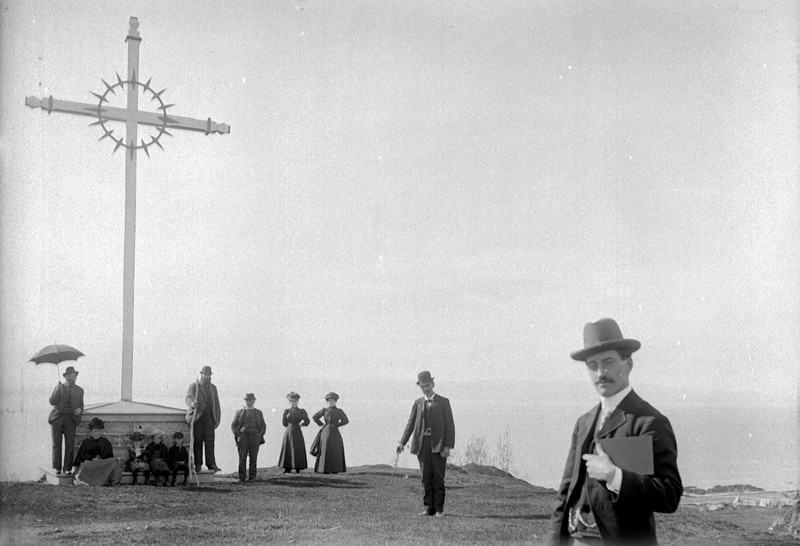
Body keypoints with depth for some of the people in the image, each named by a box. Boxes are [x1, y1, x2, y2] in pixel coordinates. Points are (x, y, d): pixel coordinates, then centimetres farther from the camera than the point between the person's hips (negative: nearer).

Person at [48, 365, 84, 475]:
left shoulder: (79, 390, 15)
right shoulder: (59, 387, 9)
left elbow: (81, 405, 20)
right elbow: (52, 401, -2)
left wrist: (79, 410, -3)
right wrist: (58, 389, -15)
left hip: (70, 419, 1)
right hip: (57, 418, -1)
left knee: (70, 445, -6)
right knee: (56, 444, -2)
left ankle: (67, 468, -2)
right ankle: (57, 468, 4)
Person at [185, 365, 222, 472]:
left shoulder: (213, 387, 15)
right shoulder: (193, 386, 3)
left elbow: (216, 403, 15)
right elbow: (188, 397, -15)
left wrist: (217, 419, 8)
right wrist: (192, 403, -39)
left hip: (209, 416, 3)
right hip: (197, 416, -3)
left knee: (209, 440, -4)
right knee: (198, 441, -3)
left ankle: (211, 464, -7)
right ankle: (198, 464, 2)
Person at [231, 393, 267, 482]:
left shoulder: (259, 413, 16)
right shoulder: (239, 412, 14)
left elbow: (263, 426, 15)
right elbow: (233, 425, 11)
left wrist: (260, 436, 0)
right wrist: (237, 435, -3)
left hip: (255, 436, 0)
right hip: (243, 435, 0)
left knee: (253, 457, -4)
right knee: (242, 457, -7)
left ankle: (252, 477, 0)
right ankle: (241, 477, -4)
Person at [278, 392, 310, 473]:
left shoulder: (301, 411, 3)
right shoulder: (286, 411, 4)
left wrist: (301, 424, 3)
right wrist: (291, 425, 4)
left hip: (297, 432, -1)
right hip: (288, 432, 1)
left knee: (298, 450, -2)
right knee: (287, 449, 0)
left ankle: (298, 468, 0)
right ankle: (287, 468, 3)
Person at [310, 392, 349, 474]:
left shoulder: (339, 411, 5)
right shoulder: (324, 410, 8)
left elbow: (345, 420, -5)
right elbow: (315, 417, 9)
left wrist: (336, 425, -8)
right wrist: (321, 424, 3)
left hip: (335, 432, 0)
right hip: (326, 431, 1)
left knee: (335, 451, -3)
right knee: (325, 450, -3)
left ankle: (335, 470, 1)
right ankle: (325, 469, 0)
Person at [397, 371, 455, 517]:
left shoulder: (443, 402, 2)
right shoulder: (417, 403, 12)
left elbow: (450, 425, -2)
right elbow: (411, 424, 10)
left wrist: (448, 446, -12)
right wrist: (402, 442, -1)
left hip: (438, 445, -3)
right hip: (422, 444, 3)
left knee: (438, 478, -3)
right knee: (426, 478, 4)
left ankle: (439, 509, 1)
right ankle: (428, 507, 8)